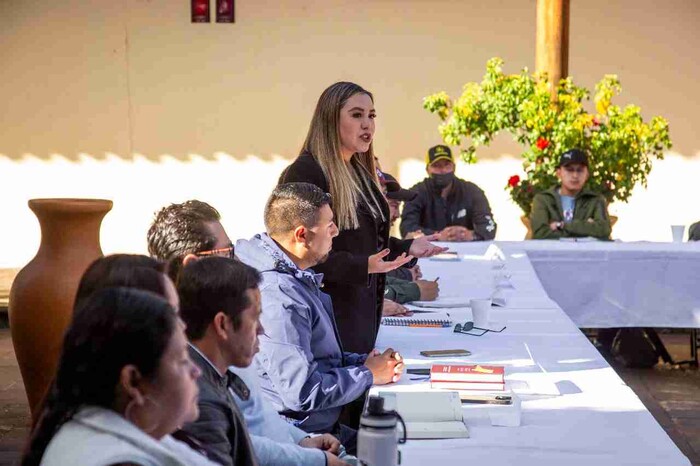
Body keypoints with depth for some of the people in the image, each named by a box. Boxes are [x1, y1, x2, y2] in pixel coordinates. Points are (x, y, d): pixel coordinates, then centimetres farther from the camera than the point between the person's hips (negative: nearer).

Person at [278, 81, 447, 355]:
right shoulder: (306, 172, -15)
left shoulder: (360, 173, 14)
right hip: (328, 313, -9)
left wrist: (408, 248, 7)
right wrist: (362, 267, -29)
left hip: (363, 311, 9)